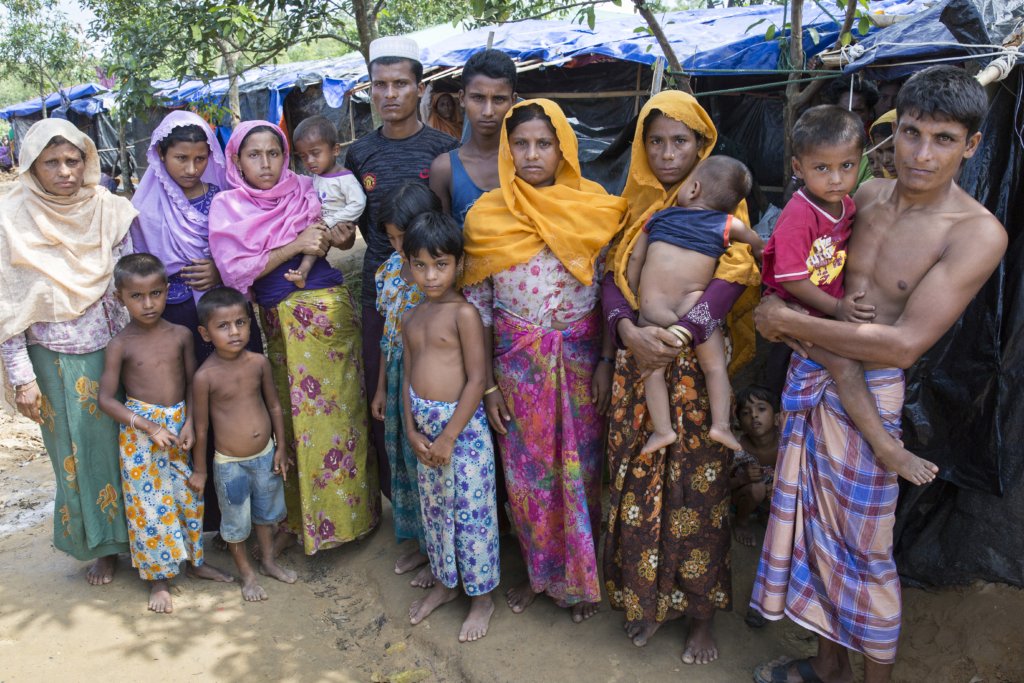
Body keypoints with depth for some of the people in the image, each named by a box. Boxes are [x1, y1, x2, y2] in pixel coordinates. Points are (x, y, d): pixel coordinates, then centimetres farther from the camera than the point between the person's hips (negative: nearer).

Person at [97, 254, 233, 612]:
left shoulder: (180, 335, -1)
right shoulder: (120, 344, -9)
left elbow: (192, 383, 5)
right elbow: (106, 398, -10)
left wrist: (190, 423, -8)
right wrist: (149, 426, -18)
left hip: (179, 426, 3)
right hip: (140, 434, -3)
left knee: (189, 497, 13)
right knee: (149, 503, 3)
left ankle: (194, 560, 33)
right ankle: (159, 578, 19)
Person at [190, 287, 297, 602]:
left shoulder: (259, 363, -10)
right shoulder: (206, 376, -19)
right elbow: (201, 425, -10)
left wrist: (281, 448, 5)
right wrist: (200, 469, -2)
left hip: (265, 455, 4)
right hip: (229, 464, -3)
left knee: (266, 512, 23)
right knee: (236, 522, 15)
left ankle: (268, 560, 46)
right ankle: (247, 574, 36)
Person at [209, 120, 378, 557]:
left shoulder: (305, 191, 7)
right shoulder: (228, 207, 3)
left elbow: (345, 238, 17)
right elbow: (235, 271, -8)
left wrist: (334, 235, -6)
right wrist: (295, 246, -13)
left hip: (330, 309, 1)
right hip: (279, 321, -1)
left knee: (339, 409, 5)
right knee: (293, 416, 6)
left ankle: (347, 510, 21)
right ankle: (298, 517, 23)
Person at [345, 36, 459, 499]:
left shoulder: (443, 149, -4)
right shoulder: (360, 154, 7)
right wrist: (384, 258, 6)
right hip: (379, 288, 3)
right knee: (379, 392, 9)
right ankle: (394, 492, 26)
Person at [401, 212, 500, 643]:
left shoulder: (464, 313, -13)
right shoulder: (411, 318, 8)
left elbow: (477, 380, -17)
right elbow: (409, 377, 7)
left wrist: (448, 436, -16)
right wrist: (412, 431, -4)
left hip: (463, 426, -7)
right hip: (423, 427, 7)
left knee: (472, 513, 5)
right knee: (433, 509, 19)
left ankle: (482, 596, 24)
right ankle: (445, 582, 40)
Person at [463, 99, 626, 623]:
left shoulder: (594, 208, -4)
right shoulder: (486, 216, -3)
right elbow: (477, 305, -1)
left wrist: (606, 362, -5)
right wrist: (487, 384, -2)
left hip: (580, 358, 0)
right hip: (517, 361, 1)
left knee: (580, 467, 10)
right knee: (527, 470, 12)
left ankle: (580, 575, 32)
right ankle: (538, 570, 34)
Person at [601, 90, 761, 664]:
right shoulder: (636, 206, 10)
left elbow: (732, 279, -14)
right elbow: (613, 277, 0)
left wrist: (677, 334, -27)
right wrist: (629, 330, -20)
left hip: (697, 363, -3)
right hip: (637, 361, 3)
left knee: (697, 485, 2)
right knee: (639, 480, 7)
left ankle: (702, 614, 19)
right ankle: (649, 598, 26)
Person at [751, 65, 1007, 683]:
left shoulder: (978, 233, -16)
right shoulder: (870, 194, 2)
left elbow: (905, 344, -24)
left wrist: (788, 321, -18)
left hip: (865, 395, -6)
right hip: (810, 378, 6)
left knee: (864, 547, 7)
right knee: (817, 526, 17)